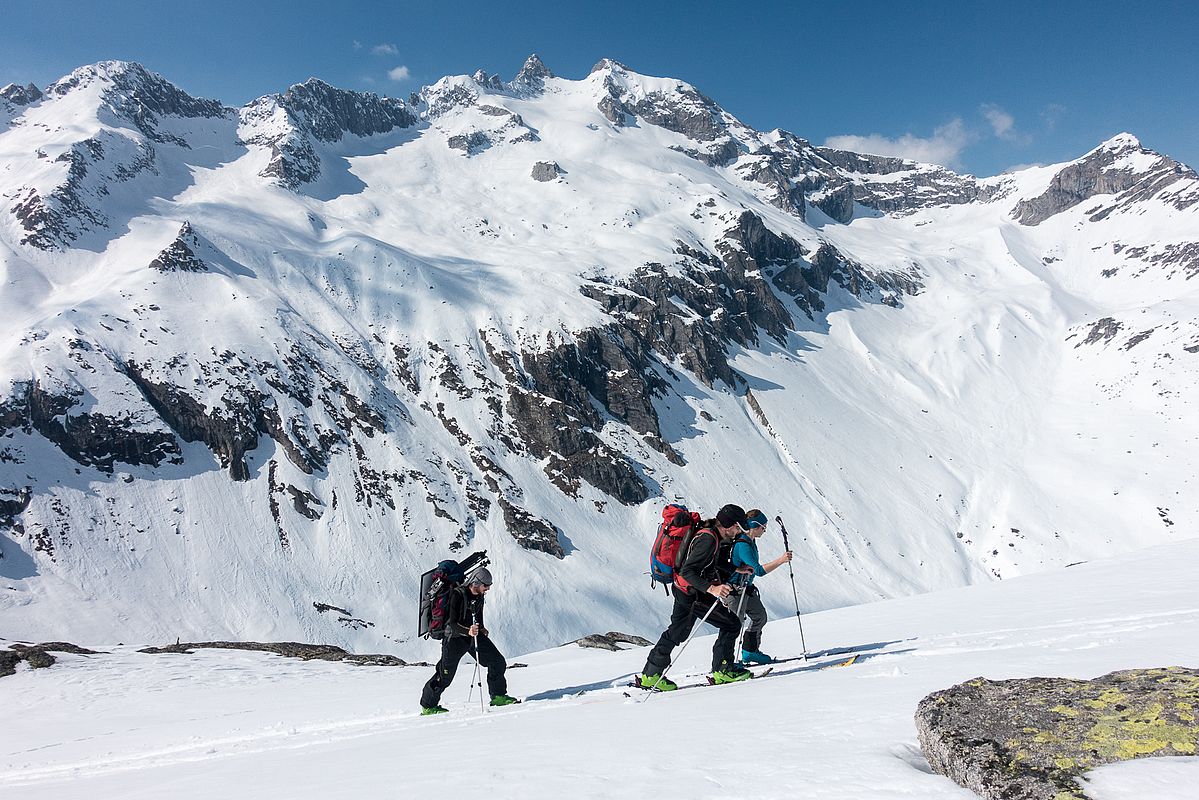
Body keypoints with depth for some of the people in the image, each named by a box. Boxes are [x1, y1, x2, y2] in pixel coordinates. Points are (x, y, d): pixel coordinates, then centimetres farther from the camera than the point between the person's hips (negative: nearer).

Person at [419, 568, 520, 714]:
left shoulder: (479, 596, 1)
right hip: (455, 637, -7)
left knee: (498, 662, 0)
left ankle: (498, 696, 14)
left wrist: (481, 628, 8)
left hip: (474, 634, 7)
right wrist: (468, 631, -41)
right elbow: (453, 623, -25)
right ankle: (428, 706, 16)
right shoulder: (457, 595, -22)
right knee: (445, 675, -1)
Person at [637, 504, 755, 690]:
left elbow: (716, 562, 23)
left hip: (683, 590, 10)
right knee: (731, 624, 1)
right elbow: (687, 571, -29)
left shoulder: (714, 535, 7)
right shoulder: (708, 539, -24)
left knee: (677, 632, 20)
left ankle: (650, 675, 27)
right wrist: (711, 588, -39)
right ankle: (722, 670, 9)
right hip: (694, 594, -10)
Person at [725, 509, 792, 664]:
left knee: (760, 616, 17)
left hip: (747, 588, 10)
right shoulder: (742, 545, -27)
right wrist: (781, 560, -29)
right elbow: (759, 570, -30)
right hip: (735, 589, -10)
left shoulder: (750, 541, 3)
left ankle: (750, 652, 30)